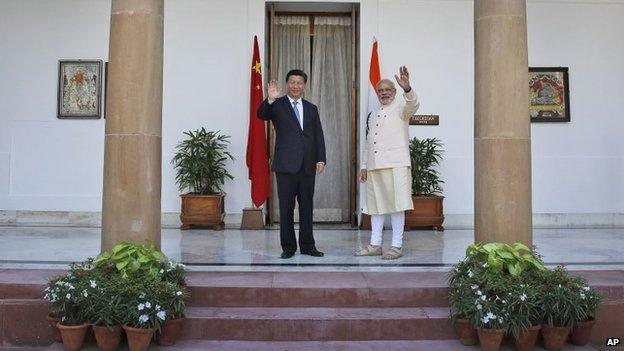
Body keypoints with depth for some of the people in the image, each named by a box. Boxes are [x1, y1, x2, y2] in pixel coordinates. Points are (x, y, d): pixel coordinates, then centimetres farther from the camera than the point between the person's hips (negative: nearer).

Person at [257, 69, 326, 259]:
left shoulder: (311, 108, 15)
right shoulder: (277, 105, 5)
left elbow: (319, 136, 12)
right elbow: (261, 115, -15)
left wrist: (321, 159, 2)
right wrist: (270, 100, -33)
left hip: (307, 165, 4)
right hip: (286, 165, -3)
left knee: (307, 207, 8)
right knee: (286, 207, 3)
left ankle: (307, 245, 16)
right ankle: (288, 247, 12)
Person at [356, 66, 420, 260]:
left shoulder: (400, 107, 5)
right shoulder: (372, 115, 22)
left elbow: (413, 105, -20)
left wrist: (407, 88, -39)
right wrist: (363, 165, 17)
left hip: (396, 164, -6)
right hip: (374, 166, 6)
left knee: (396, 204, -5)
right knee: (376, 205, 9)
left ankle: (397, 246, 0)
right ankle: (375, 245, 15)